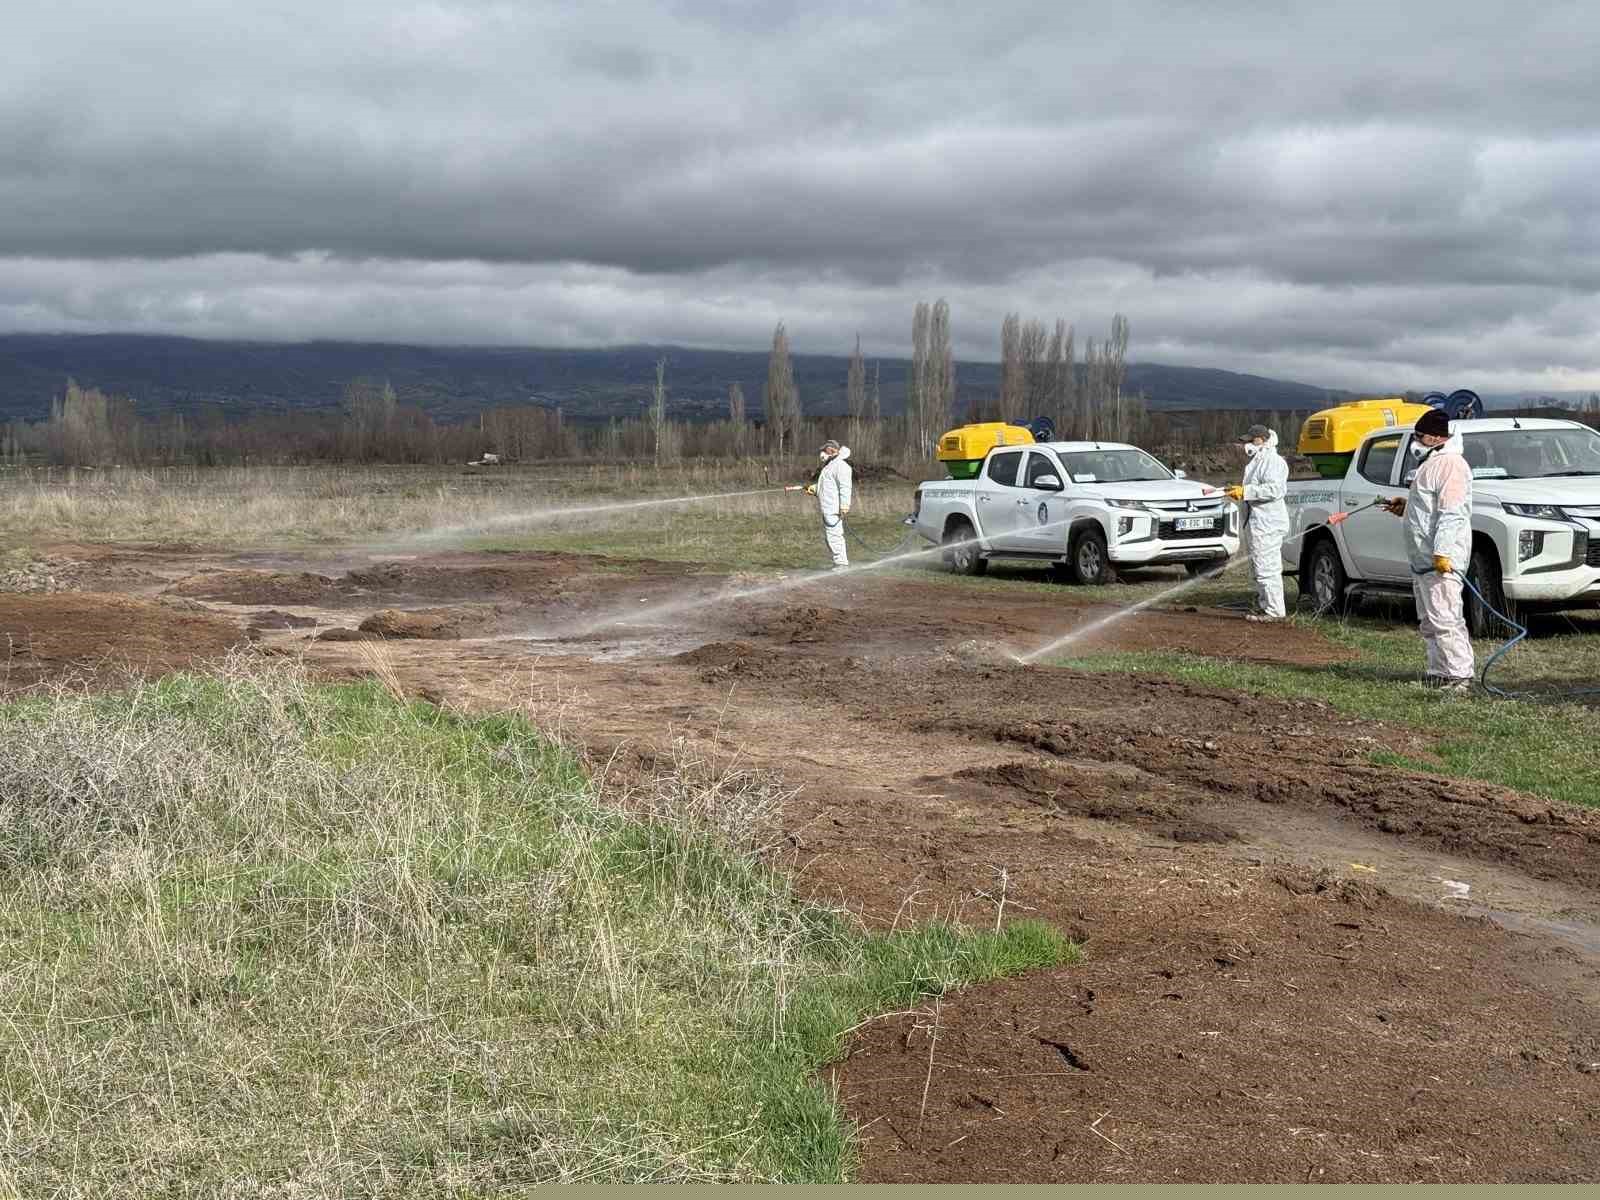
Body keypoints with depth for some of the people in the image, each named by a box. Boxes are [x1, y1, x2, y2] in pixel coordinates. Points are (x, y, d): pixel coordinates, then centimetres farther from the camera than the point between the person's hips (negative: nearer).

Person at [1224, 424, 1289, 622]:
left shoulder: (1272, 461, -14)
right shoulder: (1258, 461, 20)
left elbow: (1274, 489, -26)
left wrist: (1245, 491, -23)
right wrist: (1239, 491, 14)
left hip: (1267, 524, -11)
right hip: (1258, 523, 11)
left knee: (1267, 568, -11)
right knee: (1260, 567, 16)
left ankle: (1274, 611, -9)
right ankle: (1264, 606, 23)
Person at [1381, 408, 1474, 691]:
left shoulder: (1450, 464, -13)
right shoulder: (1432, 463, 22)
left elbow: (1451, 512, -22)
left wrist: (1442, 551, -27)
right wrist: (1406, 505, 24)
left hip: (1440, 560, -11)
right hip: (1423, 559, 11)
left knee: (1445, 618, -13)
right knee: (1428, 621, 14)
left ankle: (1460, 675, -12)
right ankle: (1439, 672, 20)